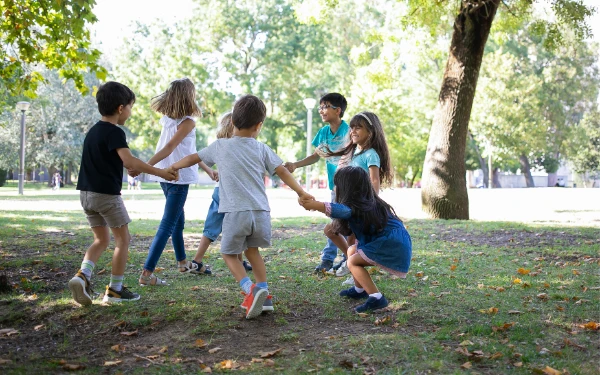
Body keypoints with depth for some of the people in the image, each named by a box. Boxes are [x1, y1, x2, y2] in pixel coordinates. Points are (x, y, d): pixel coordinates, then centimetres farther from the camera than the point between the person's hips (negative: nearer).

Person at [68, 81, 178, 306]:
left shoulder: (93, 131, 14)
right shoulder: (114, 132, -14)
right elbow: (129, 161, -26)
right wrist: (160, 172, -23)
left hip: (87, 192, 8)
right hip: (107, 193, -8)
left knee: (101, 239, 16)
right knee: (123, 239, 5)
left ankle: (82, 275, -4)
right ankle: (115, 289, 7)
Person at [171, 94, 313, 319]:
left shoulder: (220, 146, 8)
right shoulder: (261, 149, 11)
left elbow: (193, 158, 20)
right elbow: (283, 172, 6)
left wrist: (172, 167, 36)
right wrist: (301, 192, 12)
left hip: (235, 212, -3)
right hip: (261, 212, 3)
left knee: (229, 253, 12)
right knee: (252, 250, 24)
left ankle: (250, 289, -10)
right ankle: (262, 293, 16)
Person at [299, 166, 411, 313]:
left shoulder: (356, 206, -15)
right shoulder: (369, 202, 15)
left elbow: (342, 210, -37)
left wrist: (313, 205, -45)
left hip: (393, 246, -10)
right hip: (393, 242, 10)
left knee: (353, 262, -4)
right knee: (352, 251, 19)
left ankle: (376, 298, -12)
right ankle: (359, 290, 30)